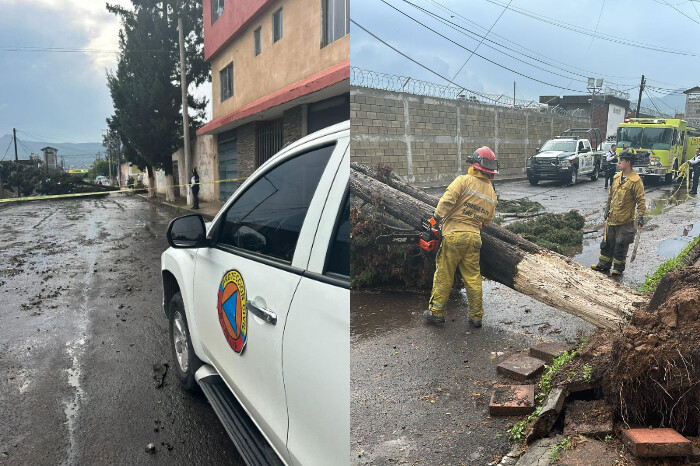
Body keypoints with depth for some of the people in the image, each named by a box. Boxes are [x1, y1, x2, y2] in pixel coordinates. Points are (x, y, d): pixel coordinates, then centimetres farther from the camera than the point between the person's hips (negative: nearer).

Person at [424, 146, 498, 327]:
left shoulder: (464, 180, -8)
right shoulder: (492, 194, 11)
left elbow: (447, 200, -16)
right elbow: (487, 220, 16)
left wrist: (438, 216, -2)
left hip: (454, 234, -5)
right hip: (474, 238, 5)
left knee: (444, 276, 6)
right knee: (473, 277, 13)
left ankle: (436, 312, 14)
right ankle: (476, 316, 19)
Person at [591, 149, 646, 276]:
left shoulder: (636, 180, -13)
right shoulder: (616, 177, 8)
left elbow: (640, 200, -13)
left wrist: (641, 215, -18)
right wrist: (607, 209, 19)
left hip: (625, 220, -7)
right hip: (612, 218, 7)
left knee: (621, 245, 3)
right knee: (607, 242, 14)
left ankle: (618, 268, 16)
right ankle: (604, 264, 25)